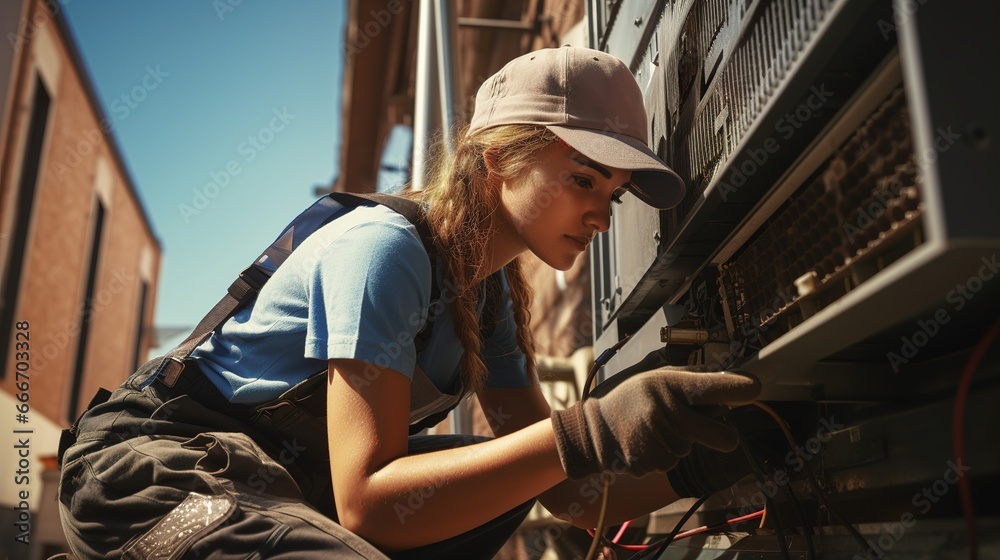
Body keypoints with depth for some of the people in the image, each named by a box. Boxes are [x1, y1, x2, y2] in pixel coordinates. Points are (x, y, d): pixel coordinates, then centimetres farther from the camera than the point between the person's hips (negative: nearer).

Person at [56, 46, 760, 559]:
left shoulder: (493, 293, 3)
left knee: (504, 482, 7)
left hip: (281, 474, 9)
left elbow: (564, 494, 1)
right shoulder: (385, 248, -22)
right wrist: (588, 433, -39)